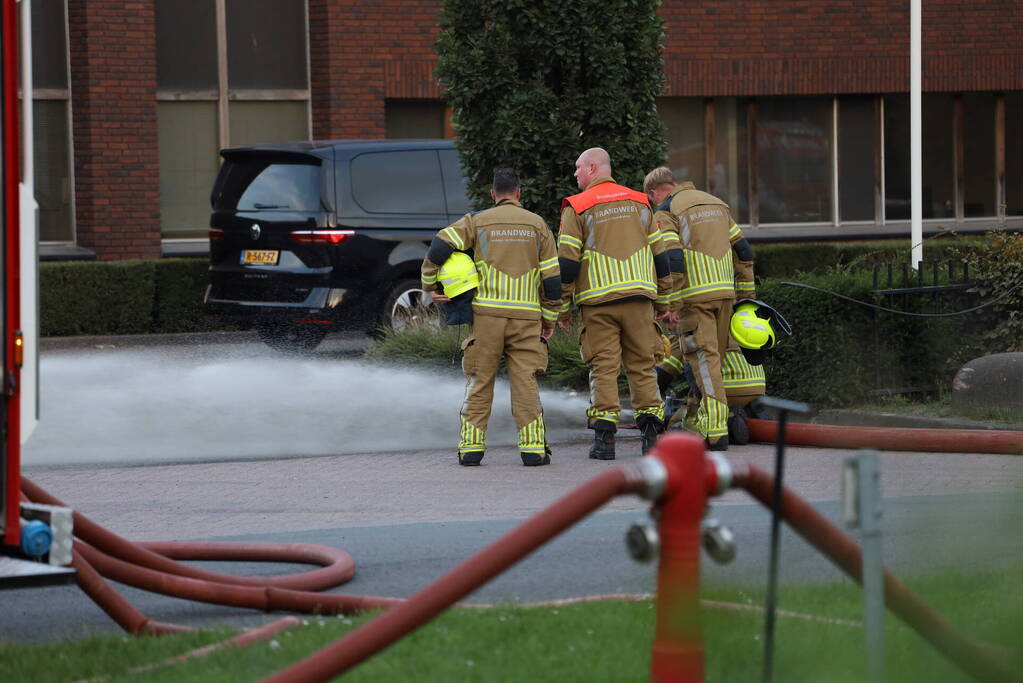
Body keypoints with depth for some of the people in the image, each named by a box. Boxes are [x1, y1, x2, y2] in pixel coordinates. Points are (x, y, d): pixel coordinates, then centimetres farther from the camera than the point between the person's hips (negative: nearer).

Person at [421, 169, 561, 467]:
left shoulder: (477, 221, 4)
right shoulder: (537, 225, 8)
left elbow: (440, 246, -7)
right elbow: (553, 277, 7)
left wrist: (430, 285, 5)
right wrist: (549, 319, 15)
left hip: (487, 314, -1)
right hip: (527, 316, 1)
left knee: (479, 381, 7)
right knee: (525, 381, 1)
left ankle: (471, 447, 5)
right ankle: (533, 447, -5)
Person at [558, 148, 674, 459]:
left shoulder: (577, 208, -1)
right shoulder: (640, 203, 13)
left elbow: (567, 263, -4)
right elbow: (659, 255, 15)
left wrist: (563, 308, 3)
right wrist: (662, 301, 21)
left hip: (598, 302, -3)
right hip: (639, 299, 3)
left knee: (603, 367, -1)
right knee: (642, 366, 8)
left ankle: (604, 437, -7)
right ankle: (651, 435, 3)